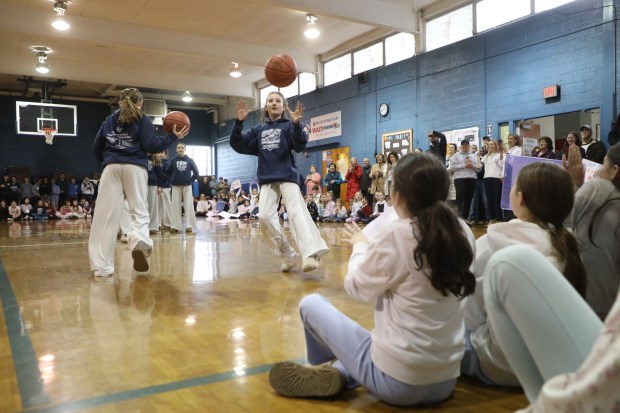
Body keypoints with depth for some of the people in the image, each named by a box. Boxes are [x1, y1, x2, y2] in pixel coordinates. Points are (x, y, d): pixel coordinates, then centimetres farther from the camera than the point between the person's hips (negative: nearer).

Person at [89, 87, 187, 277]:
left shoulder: (109, 119, 20)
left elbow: (97, 147, 19)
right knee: (139, 210, 1)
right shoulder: (142, 120, 9)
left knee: (106, 214, -2)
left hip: (111, 167, 3)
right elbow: (151, 145, -2)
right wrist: (173, 137, 6)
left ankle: (101, 265, -4)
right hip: (135, 167, -2)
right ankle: (139, 240, -33)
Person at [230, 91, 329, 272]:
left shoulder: (288, 126, 4)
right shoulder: (259, 130, 17)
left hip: (288, 176, -4)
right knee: (265, 216, -10)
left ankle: (311, 254, -39)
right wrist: (239, 122, -4)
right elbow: (238, 145, 10)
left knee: (296, 213, -22)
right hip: (267, 179, 4)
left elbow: (300, 146, -13)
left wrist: (297, 124, -30)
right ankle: (288, 254, 1)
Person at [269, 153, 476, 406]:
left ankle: (326, 371, 32)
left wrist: (360, 246, 14)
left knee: (310, 303, 11)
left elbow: (356, 287, -3)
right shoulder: (463, 234, -4)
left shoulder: (395, 234, -20)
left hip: (395, 381, -6)